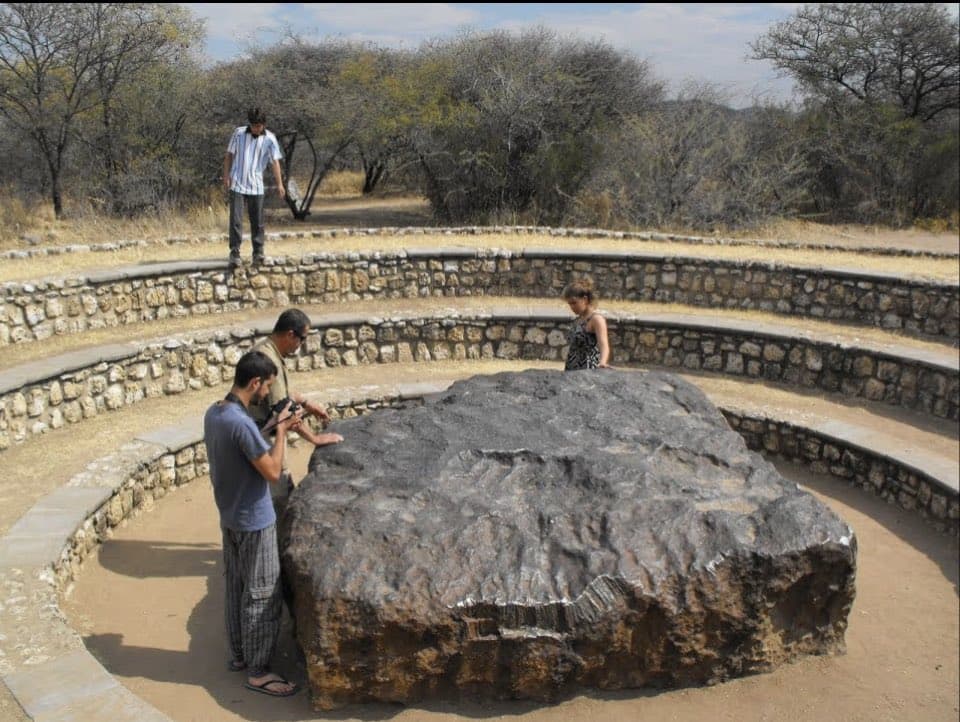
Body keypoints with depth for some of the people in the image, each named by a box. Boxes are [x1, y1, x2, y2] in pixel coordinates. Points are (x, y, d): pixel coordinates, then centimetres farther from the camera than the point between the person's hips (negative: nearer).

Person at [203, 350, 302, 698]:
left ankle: (239, 654, 34)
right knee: (262, 596, 2)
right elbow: (272, 472, -24)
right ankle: (258, 672, 12)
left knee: (236, 588, 20)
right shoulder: (241, 423, -28)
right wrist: (281, 432, -15)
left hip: (229, 518, 9)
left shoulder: (213, 414, 1)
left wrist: (274, 430, 9)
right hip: (254, 521, -9)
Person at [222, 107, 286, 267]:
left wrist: (279, 184, -20)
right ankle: (235, 253, -4)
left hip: (256, 186, 1)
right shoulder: (239, 133, -1)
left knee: (257, 221, 7)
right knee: (236, 220, -7)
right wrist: (226, 176, -5)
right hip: (237, 184, -1)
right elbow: (229, 155, 5)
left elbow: (275, 161, -11)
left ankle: (258, 252, 18)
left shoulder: (270, 139, -4)